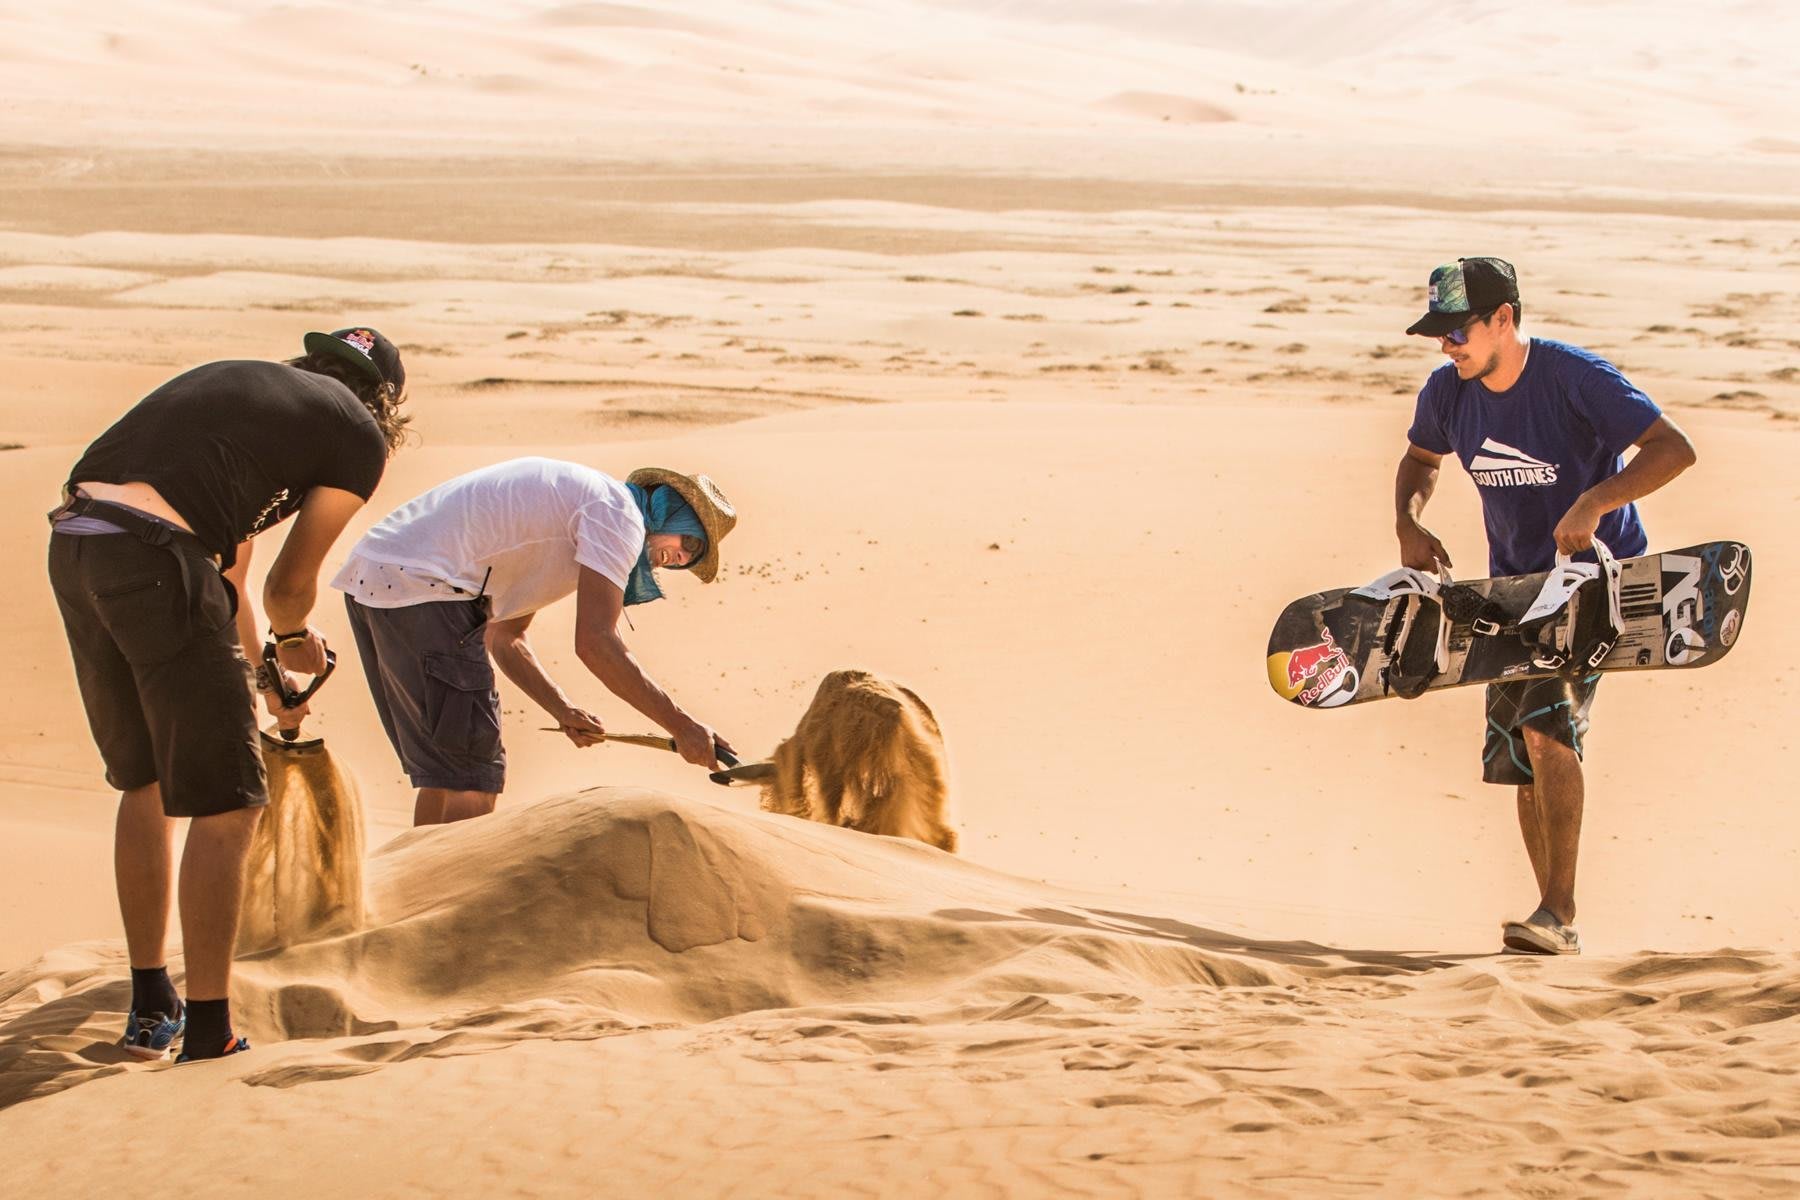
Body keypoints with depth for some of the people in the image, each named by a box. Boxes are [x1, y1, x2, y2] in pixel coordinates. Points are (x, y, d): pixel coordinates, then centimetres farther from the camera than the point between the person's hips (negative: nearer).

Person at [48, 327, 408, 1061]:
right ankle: (207, 1037, 5)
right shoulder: (360, 436, 10)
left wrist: (267, 675, 51)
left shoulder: (238, 383, 31)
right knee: (225, 805, 3)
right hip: (154, 559, -8)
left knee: (142, 780, 23)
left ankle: (149, 1009, 33)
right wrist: (294, 638, 39)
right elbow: (292, 581, 16)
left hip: (71, 544, 8)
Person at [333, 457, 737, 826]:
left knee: (442, 773, 18)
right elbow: (595, 642, -14)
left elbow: (505, 638, 27)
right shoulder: (618, 514, -4)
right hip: (419, 585, -10)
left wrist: (564, 711, 16)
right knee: (474, 780, -7)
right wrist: (681, 726, -10)